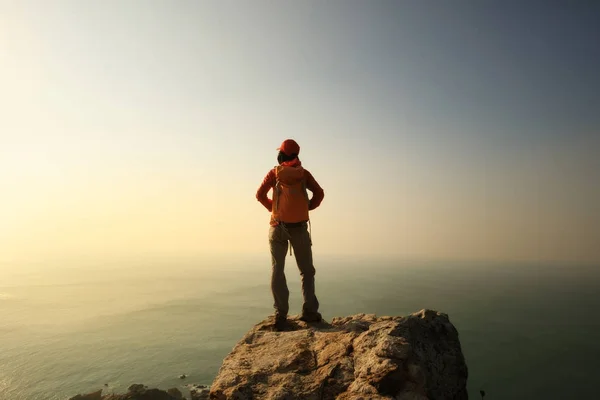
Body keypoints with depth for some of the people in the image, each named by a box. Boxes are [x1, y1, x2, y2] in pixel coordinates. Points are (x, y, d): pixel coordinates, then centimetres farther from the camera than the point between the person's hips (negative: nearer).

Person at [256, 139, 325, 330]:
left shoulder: (274, 173, 4)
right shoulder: (303, 173, 6)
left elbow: (260, 194, -4)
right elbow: (319, 193, -2)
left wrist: (272, 208, 10)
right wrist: (308, 207, 9)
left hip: (278, 227, 0)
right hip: (299, 227, 1)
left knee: (277, 270, 4)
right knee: (306, 270, 12)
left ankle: (280, 314, -2)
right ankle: (309, 310, 5)